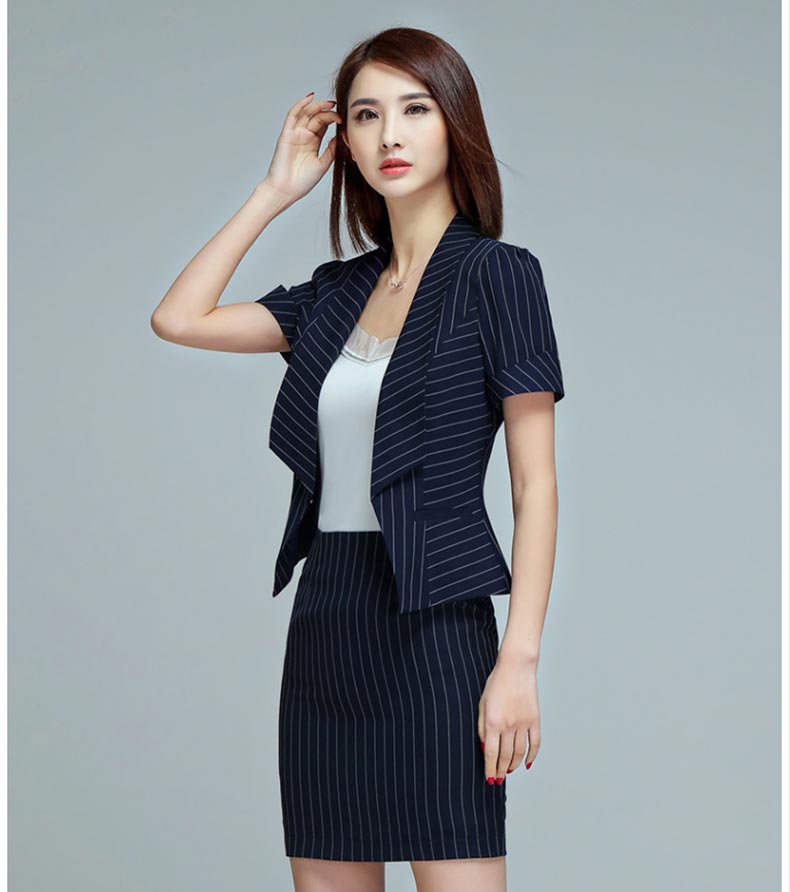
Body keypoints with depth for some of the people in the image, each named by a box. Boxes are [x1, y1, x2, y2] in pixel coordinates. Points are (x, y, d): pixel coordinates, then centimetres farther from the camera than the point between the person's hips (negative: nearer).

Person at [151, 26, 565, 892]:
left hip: (433, 623, -6)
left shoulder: (496, 274, -3)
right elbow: (178, 319, 10)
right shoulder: (336, 293, 13)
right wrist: (274, 192, 11)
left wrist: (519, 658, -14)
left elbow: (535, 481, -6)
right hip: (325, 618, 6)